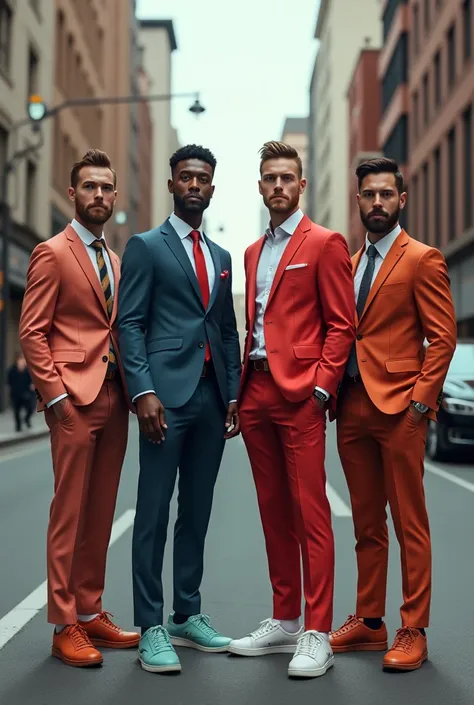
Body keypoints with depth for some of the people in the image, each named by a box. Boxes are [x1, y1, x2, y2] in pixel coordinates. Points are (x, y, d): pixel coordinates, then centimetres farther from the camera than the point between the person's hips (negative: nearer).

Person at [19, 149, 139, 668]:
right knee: (70, 513, -2)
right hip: (74, 399, -7)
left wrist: (131, 390, 9)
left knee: (100, 513, 10)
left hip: (114, 397, 7)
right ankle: (64, 626, 6)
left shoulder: (115, 259, 18)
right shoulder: (52, 253, -3)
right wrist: (56, 395, -15)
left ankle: (90, 613, 20)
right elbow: (32, 334, -8)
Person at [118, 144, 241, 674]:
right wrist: (143, 391, -16)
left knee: (197, 512, 11)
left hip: (212, 398, 6)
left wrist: (234, 395, 10)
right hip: (167, 395, -6)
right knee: (154, 513, -3)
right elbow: (129, 325, -5)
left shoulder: (221, 257, 20)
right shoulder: (146, 247, 3)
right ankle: (151, 629, 3)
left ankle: (187, 616, 21)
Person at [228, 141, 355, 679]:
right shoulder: (253, 252, 20)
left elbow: (341, 326, -5)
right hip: (256, 393, 7)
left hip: (300, 393, -7)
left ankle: (316, 634, 1)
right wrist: (241, 389, 12)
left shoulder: (325, 244, -1)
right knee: (273, 511, 11)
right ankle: (284, 620, 21)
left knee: (310, 512, -5)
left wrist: (320, 388, -14)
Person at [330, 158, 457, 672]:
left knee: (409, 524, -1)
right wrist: (334, 393, 9)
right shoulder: (350, 263, 17)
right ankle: (368, 622, 21)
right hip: (353, 407, 7)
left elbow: (442, 336, -7)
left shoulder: (422, 259, -2)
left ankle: (413, 632, 7)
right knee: (366, 524, 12)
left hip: (399, 406, -6)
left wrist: (421, 399, -14)